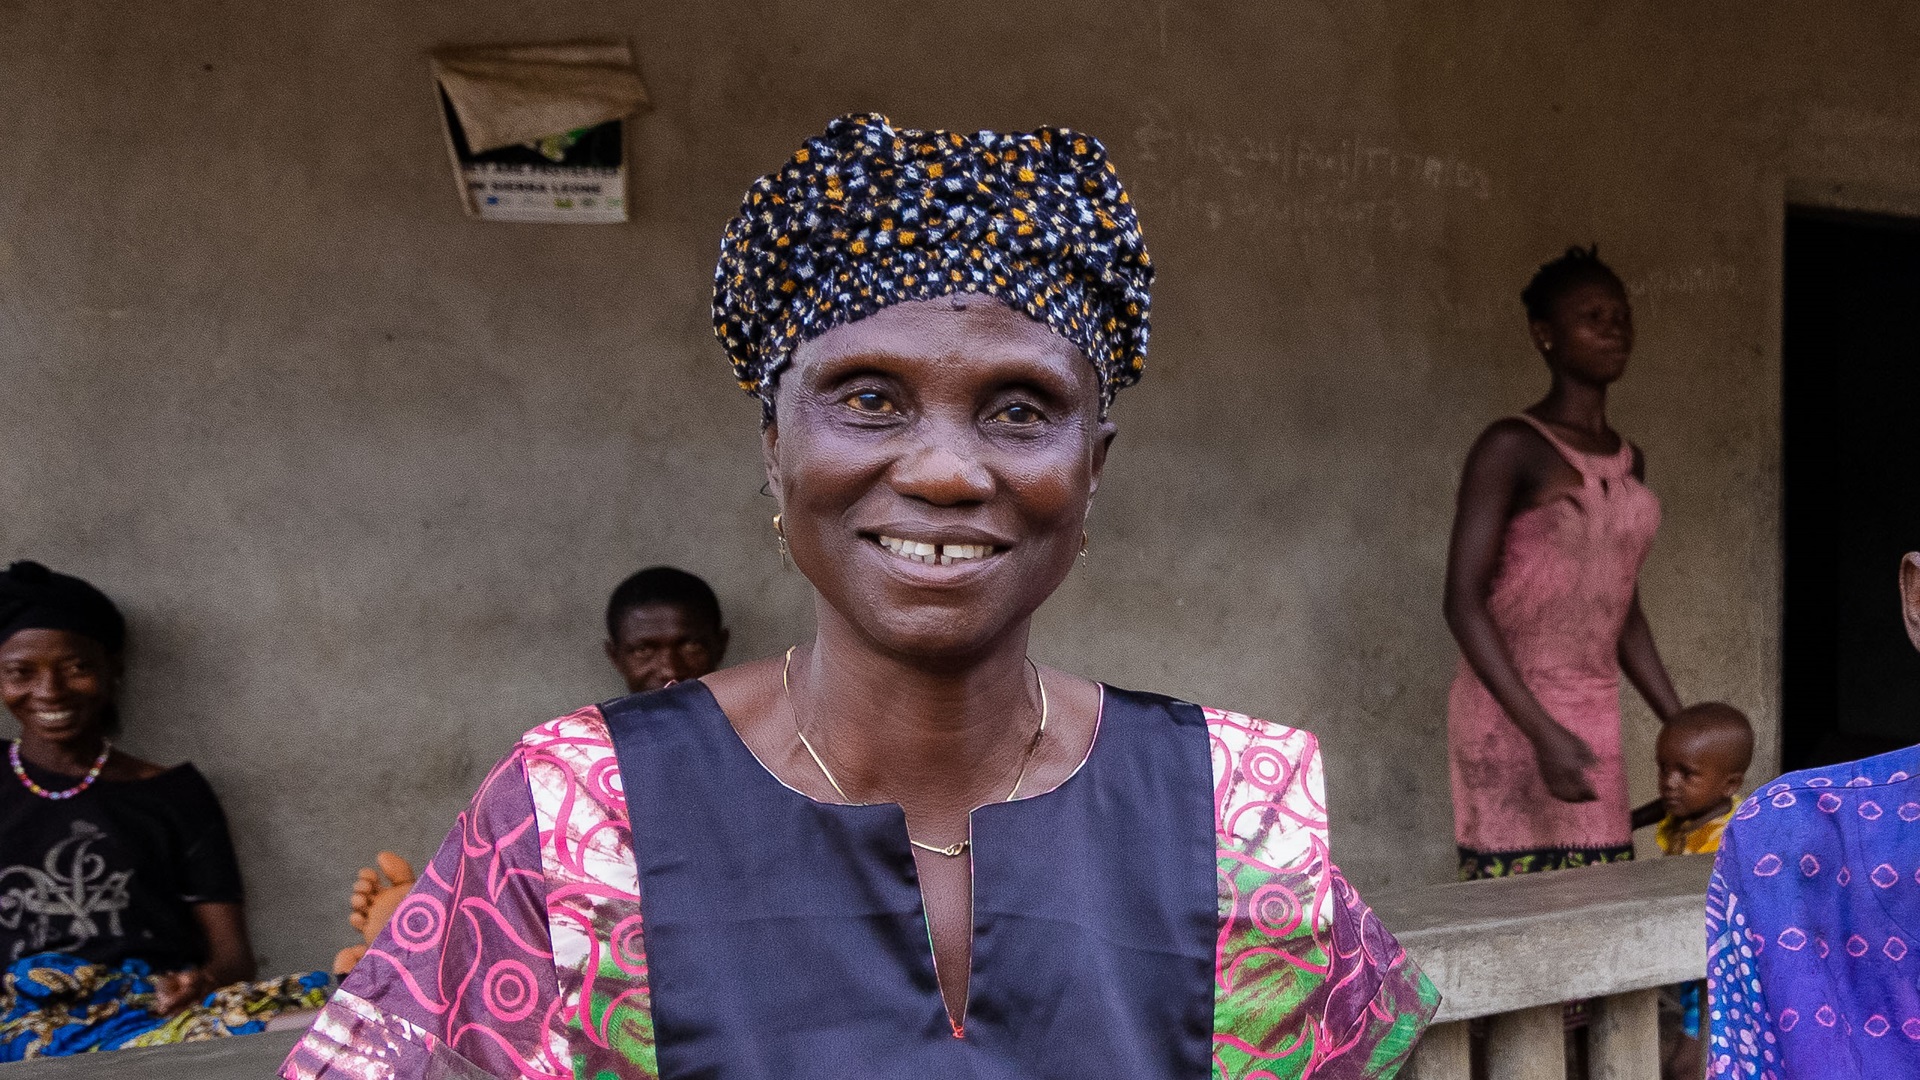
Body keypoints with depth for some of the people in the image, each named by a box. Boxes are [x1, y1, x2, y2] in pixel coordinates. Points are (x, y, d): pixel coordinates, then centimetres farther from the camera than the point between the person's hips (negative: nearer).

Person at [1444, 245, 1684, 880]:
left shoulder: (1627, 461, 15)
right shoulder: (1512, 448, -8)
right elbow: (1464, 601, -15)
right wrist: (1541, 731, -22)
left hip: (1594, 717, 7)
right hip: (1511, 717, -7)